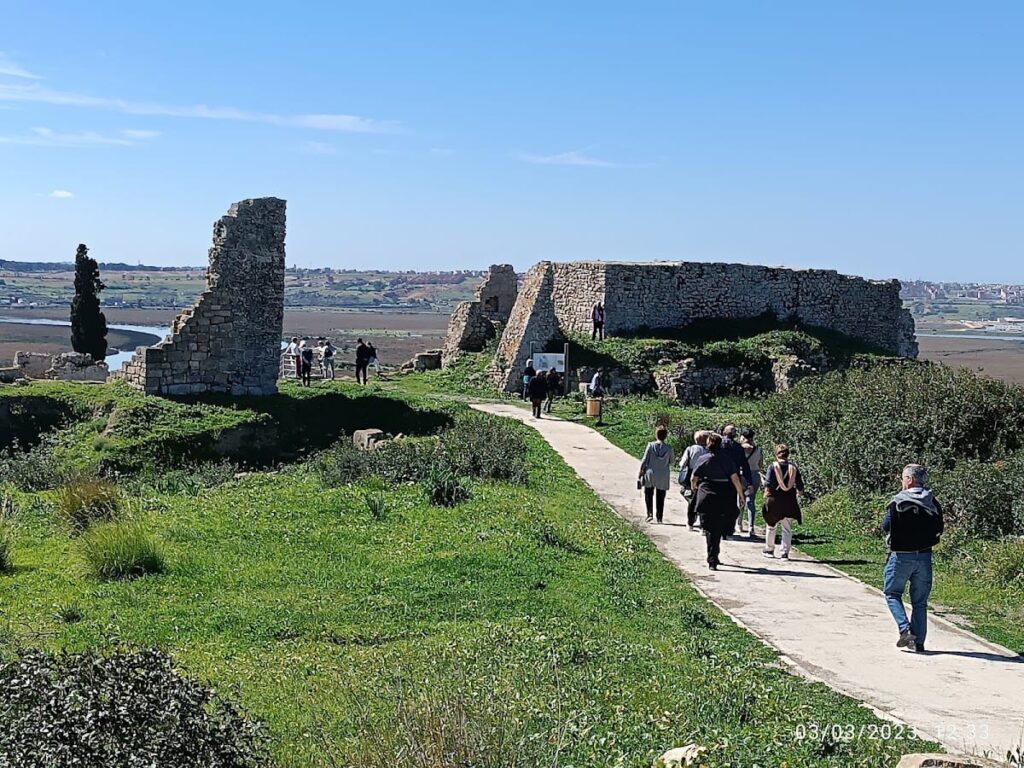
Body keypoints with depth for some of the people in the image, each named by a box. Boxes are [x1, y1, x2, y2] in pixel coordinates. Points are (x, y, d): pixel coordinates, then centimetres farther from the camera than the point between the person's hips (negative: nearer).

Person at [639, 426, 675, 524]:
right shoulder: (668, 448, -8)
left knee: (648, 495, 16)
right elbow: (672, 461, 1)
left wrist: (640, 473, 1)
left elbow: (644, 460, -8)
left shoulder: (650, 445, -11)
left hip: (650, 475, -1)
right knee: (660, 498, 11)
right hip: (663, 477, 1)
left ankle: (650, 514, 2)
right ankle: (659, 518, 12)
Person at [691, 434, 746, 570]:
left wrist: (694, 488, 24)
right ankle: (713, 559, 20)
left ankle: (712, 560, -4)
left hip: (706, 497, -1)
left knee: (710, 530, 3)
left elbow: (693, 479, 3)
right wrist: (741, 495, 5)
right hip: (724, 498, 1)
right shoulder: (727, 459, 0)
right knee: (718, 529, 15)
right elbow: (735, 479, -4)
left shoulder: (703, 459, -1)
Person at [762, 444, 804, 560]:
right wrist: (799, 493, 21)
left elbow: (768, 484, -12)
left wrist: (766, 495, 0)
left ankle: (769, 549, 25)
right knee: (787, 528, 7)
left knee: (771, 525, 15)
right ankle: (785, 552, 4)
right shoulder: (794, 467, 0)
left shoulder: (773, 466, -6)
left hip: (775, 499, -1)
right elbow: (800, 486, 2)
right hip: (790, 501, 1)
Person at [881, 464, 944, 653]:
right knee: (920, 601, 11)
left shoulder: (898, 502, -12)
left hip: (901, 556, -4)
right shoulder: (933, 503, -1)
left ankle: (905, 629, -7)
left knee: (892, 594, 12)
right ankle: (918, 642, 11)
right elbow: (939, 529, 7)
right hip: (924, 556, 4)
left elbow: (886, 526, -6)